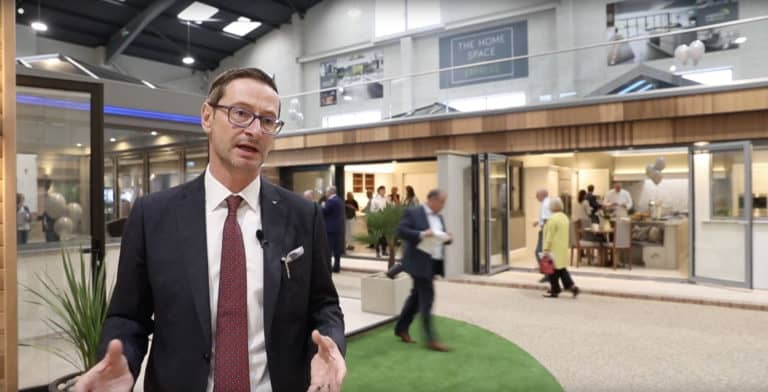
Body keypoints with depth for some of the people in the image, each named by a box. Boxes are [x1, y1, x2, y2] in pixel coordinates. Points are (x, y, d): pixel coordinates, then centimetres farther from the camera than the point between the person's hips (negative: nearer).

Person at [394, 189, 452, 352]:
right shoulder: (412, 213, -9)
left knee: (417, 296, 15)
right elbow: (401, 231, -16)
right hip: (420, 263, -9)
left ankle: (401, 328, 29)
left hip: (434, 263, 9)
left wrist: (447, 238, -1)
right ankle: (431, 339, -4)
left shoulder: (439, 218, 16)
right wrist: (422, 234, -26)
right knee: (427, 298, -9)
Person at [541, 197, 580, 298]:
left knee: (553, 270, 2)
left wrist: (545, 249, -15)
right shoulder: (565, 217, 10)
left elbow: (549, 236, -18)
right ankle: (572, 286, 7)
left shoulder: (552, 219, -18)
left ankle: (554, 290, 9)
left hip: (554, 249, -8)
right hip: (563, 248, 8)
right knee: (561, 268, 15)